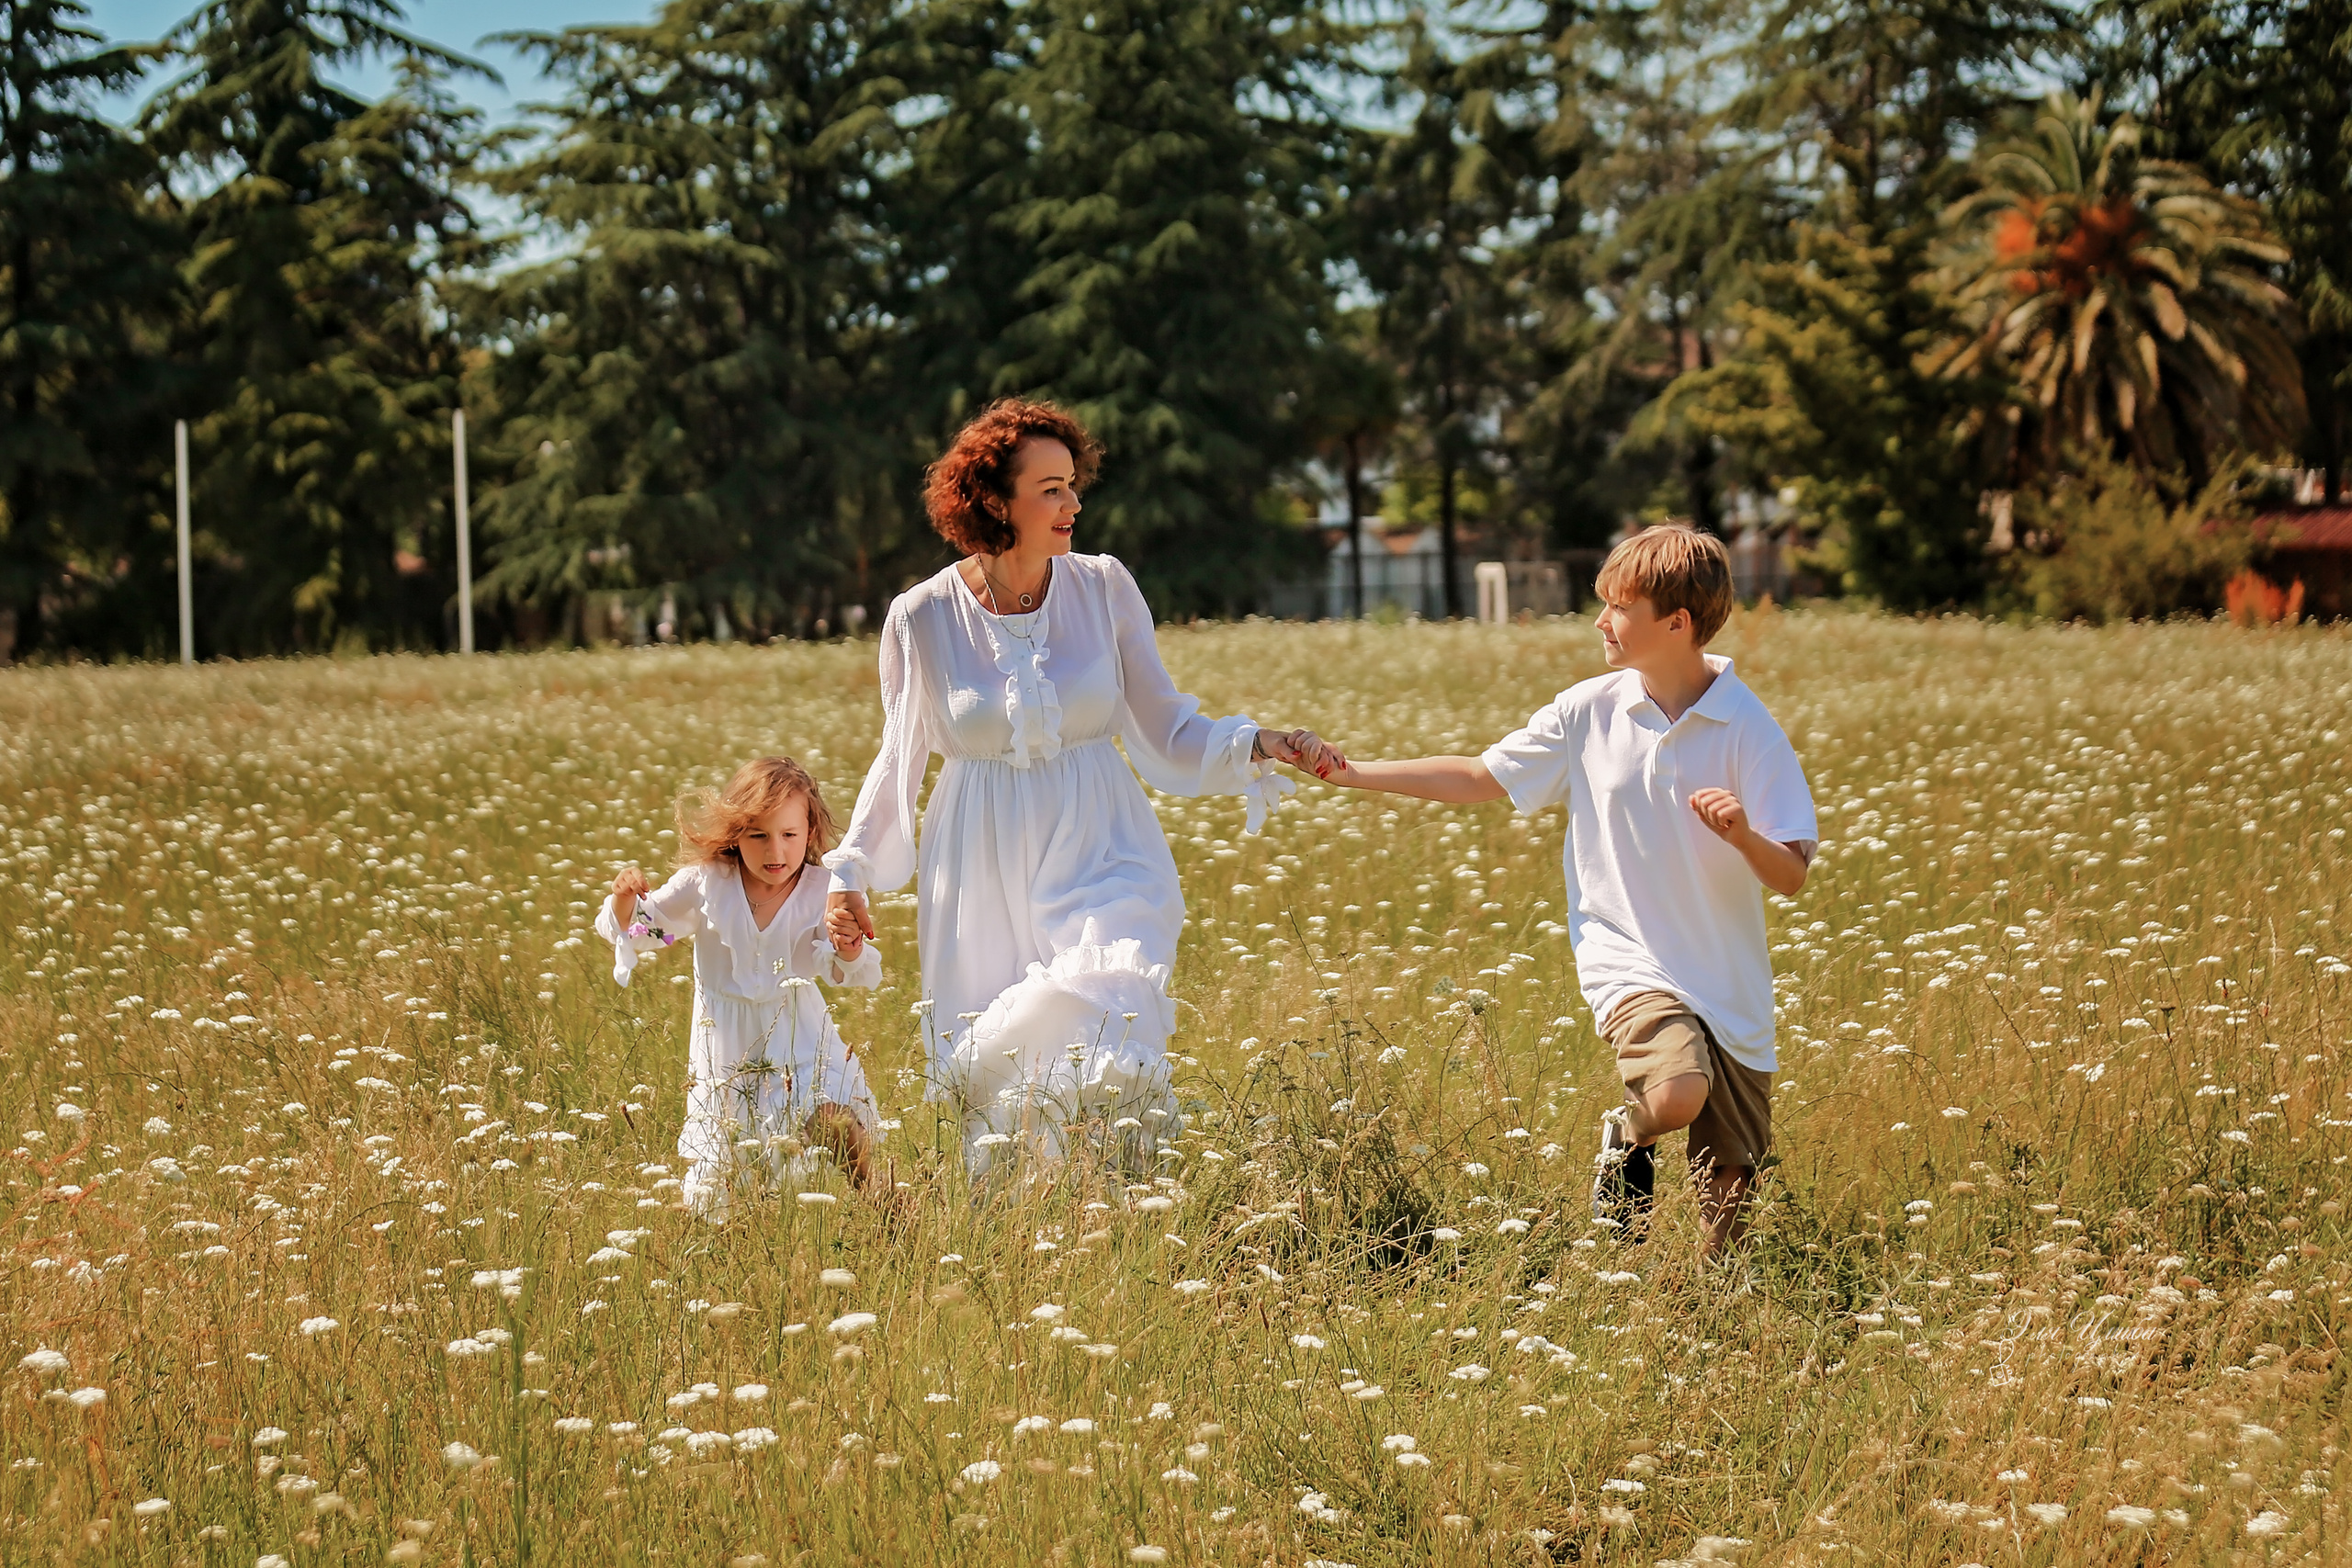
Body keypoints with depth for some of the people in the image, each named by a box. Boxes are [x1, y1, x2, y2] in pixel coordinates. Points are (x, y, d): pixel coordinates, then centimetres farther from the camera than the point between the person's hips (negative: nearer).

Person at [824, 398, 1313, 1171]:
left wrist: (1254, 746, -13)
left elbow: (1167, 730, 3)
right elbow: (900, 760, 10)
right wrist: (852, 871, 4)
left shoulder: (1104, 588, -1)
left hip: (1097, 854, 0)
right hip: (983, 872, 0)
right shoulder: (923, 617, -2)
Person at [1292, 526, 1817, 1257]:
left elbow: (1791, 875, -8)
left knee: (1730, 1196, 3)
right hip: (1630, 956, 0)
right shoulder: (1590, 711, 0)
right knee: (1677, 1092, -31)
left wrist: (1744, 835, -29)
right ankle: (1625, 1142, 3)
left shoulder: (1748, 729, -7)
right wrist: (1349, 772, 9)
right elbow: (1479, 777, 11)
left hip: (1729, 979, 0)